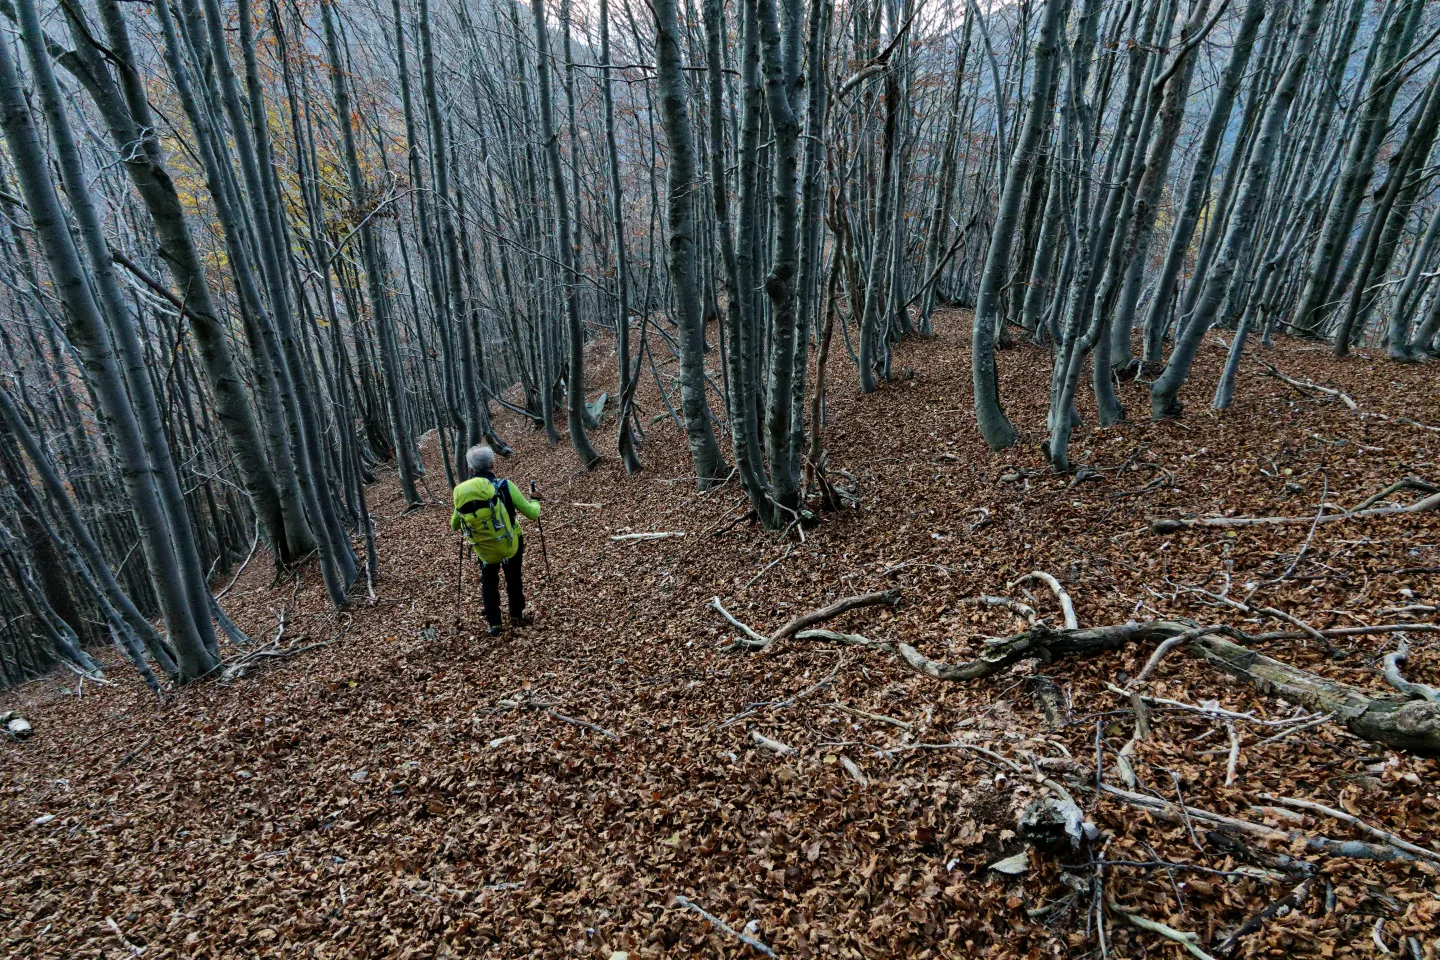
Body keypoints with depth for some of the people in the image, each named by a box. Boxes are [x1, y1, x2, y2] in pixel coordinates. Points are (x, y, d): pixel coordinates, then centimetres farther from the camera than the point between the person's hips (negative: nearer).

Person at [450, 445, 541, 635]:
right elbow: (532, 514, -11)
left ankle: (493, 623, 26)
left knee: (489, 582, 26)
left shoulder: (461, 492, -8)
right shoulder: (504, 486, -18)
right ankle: (516, 615, 36)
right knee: (513, 578, 26)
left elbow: (454, 525, 8)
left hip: (485, 551, 1)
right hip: (511, 545, -1)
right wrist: (535, 501, 11)